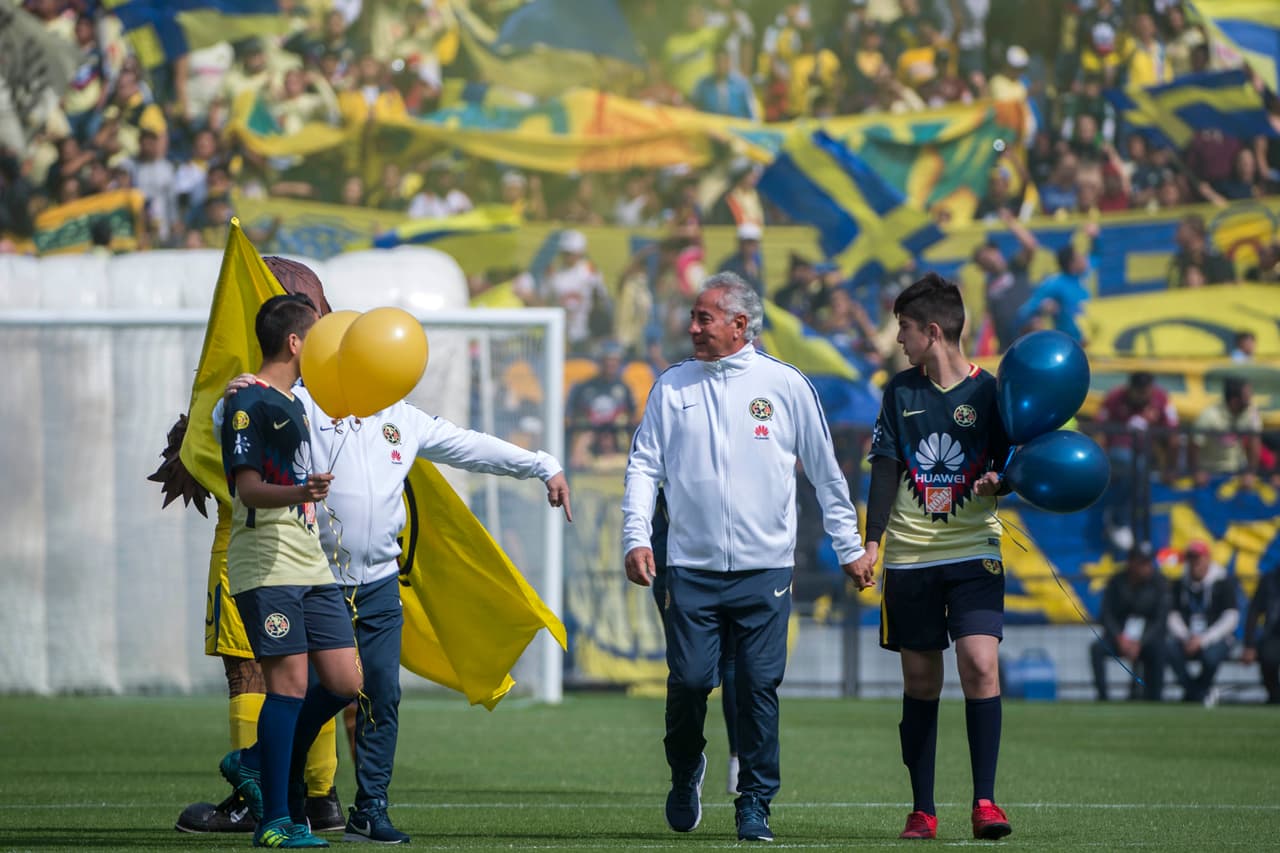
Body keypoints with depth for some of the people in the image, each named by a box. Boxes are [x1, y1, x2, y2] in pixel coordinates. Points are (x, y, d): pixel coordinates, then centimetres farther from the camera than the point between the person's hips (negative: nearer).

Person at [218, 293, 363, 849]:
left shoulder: (294, 404, 20)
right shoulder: (249, 403, -8)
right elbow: (249, 488, -16)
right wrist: (299, 493, -32)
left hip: (309, 565, 9)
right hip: (266, 567, -9)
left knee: (344, 682, 3)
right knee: (290, 682, -11)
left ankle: (255, 763, 19)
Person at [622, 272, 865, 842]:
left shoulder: (785, 385, 3)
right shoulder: (672, 387, 7)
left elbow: (826, 472, 10)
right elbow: (644, 465, 6)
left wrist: (850, 546, 11)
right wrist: (636, 536, -7)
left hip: (765, 567, -1)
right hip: (692, 566, 1)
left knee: (760, 687, -4)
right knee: (689, 680, -6)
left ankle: (755, 804, 7)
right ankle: (685, 771, 22)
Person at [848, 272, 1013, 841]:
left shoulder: (988, 391, 0)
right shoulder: (900, 392, 8)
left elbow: (1011, 469, 3)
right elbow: (886, 470, 5)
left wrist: (998, 482, -20)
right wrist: (871, 544, -4)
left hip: (974, 553, -3)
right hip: (910, 556, 3)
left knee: (980, 664, -17)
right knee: (920, 679, 4)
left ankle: (984, 801, -13)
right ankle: (922, 810, 9)